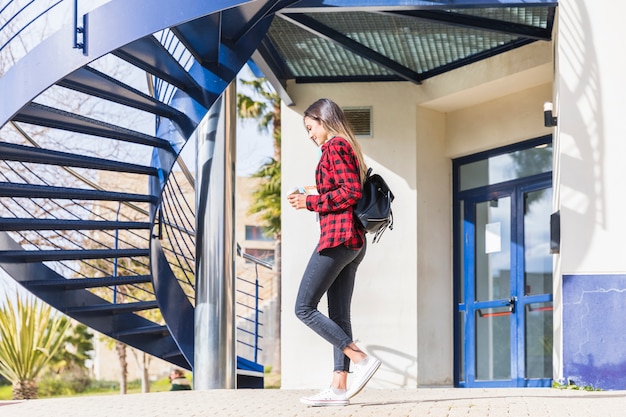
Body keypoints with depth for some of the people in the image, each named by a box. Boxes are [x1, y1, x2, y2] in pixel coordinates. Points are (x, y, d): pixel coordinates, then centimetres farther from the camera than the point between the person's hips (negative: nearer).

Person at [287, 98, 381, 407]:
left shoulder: (335, 146, -7)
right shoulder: (349, 149, 22)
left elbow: (351, 192, -17)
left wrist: (311, 201, -10)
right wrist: (310, 201, 17)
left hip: (337, 237, -10)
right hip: (355, 241, 10)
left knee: (304, 308, -8)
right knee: (338, 315, 5)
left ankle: (361, 359, -13)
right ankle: (339, 387, 0)